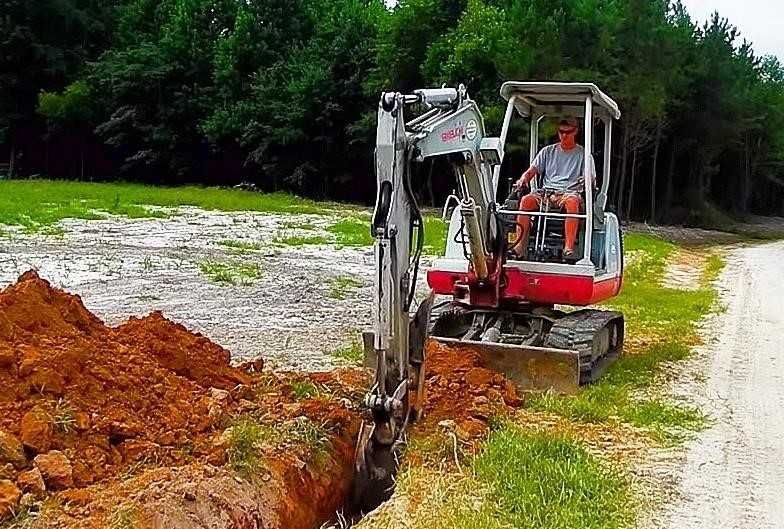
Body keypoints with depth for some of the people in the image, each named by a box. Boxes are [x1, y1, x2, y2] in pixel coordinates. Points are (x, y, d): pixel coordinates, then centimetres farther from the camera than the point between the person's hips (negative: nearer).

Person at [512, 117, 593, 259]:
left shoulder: (583, 153, 15)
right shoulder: (548, 151, 22)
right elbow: (532, 171, 15)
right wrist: (524, 178, -8)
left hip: (569, 192, -2)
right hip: (545, 192, 2)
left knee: (572, 201, -40)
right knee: (526, 200, -30)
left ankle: (569, 248, -45)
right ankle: (520, 246, -35)